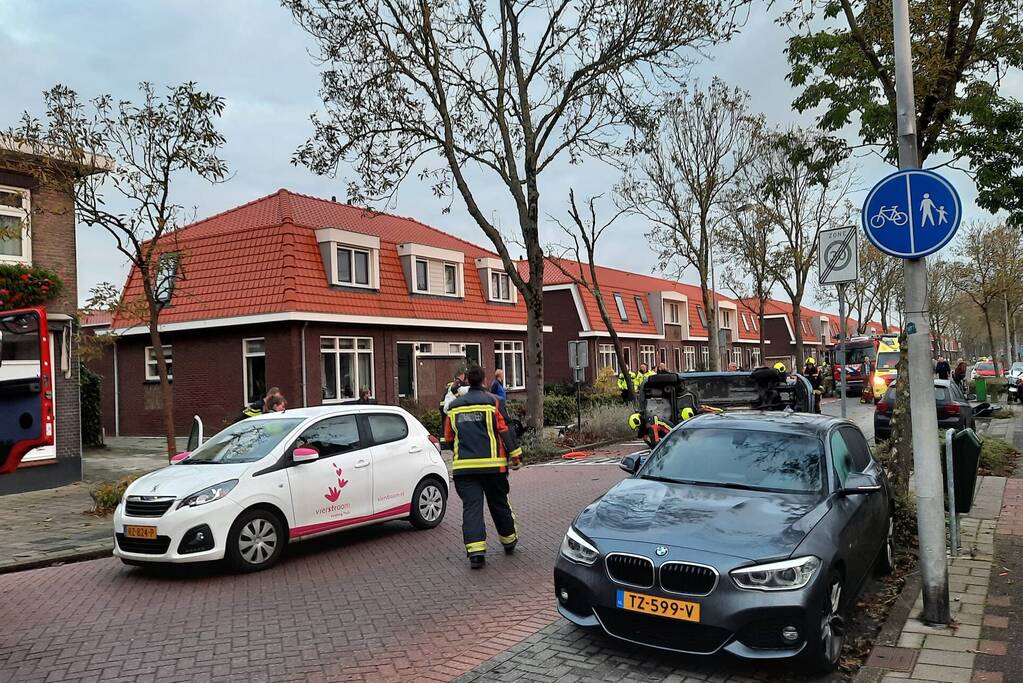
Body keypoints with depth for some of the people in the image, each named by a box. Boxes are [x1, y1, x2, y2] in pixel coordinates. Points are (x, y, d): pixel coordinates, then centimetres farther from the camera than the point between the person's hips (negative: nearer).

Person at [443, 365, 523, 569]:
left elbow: (449, 438, 16)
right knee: (499, 503, 16)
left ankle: (475, 551, -13)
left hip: (463, 467, 1)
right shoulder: (493, 402, -1)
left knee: (471, 507, -2)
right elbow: (505, 430, -6)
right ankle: (509, 540, 32)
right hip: (492, 465, -1)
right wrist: (515, 455, 1)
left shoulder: (454, 406, 9)